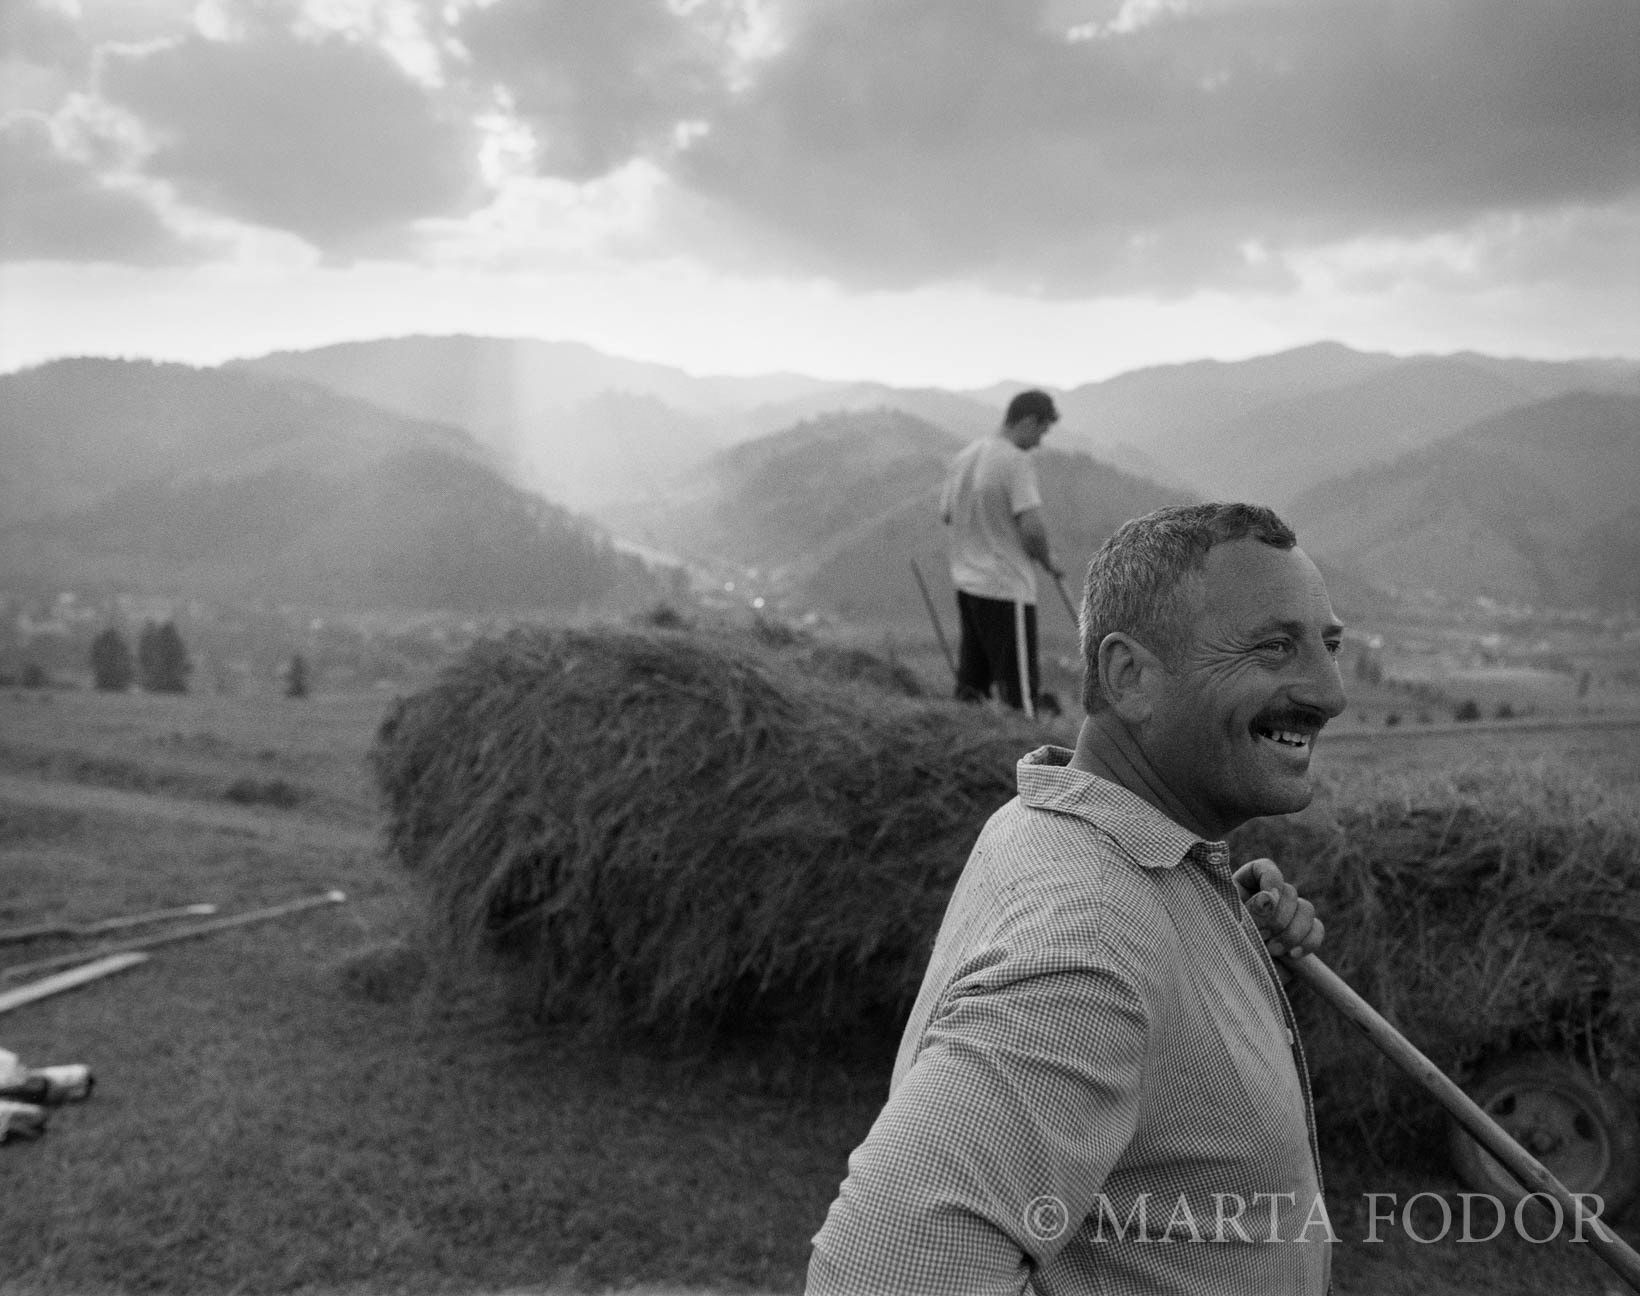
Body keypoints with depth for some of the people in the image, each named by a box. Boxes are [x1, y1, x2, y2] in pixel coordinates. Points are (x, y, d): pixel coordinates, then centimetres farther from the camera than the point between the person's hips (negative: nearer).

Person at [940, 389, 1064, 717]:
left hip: (966, 583, 8)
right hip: (1006, 591, -8)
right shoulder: (1017, 461, -16)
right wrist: (1047, 563, -5)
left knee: (971, 683, 14)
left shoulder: (965, 457, 9)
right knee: (1020, 690, -2)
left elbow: (945, 514, 19)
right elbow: (1032, 528, -22)